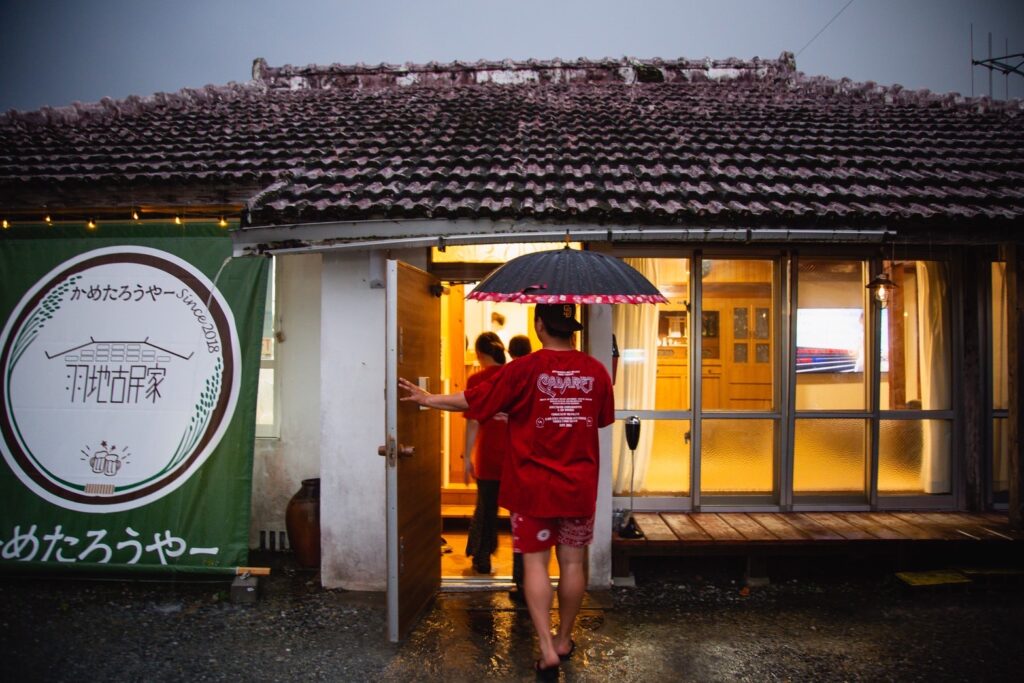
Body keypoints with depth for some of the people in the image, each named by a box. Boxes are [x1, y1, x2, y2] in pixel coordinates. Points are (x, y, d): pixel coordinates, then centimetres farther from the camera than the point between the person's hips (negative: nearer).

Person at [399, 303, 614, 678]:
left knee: (535, 563, 6)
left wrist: (428, 398, 6)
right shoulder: (596, 371, -2)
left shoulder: (523, 369, -13)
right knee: (572, 563, 13)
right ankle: (564, 639, 28)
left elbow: (472, 400, -7)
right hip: (579, 485, 3)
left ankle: (547, 649, 2)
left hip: (533, 486, -3)